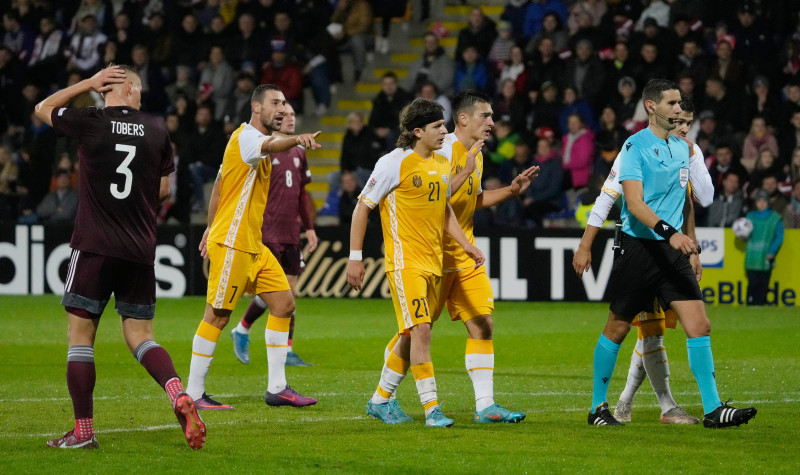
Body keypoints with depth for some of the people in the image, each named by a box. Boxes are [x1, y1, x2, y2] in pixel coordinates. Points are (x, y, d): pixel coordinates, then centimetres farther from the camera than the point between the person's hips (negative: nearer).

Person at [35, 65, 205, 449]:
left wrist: (88, 83, 16)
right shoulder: (156, 130, 4)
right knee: (140, 338, 11)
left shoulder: (89, 122, -4)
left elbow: (43, 108, 16)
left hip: (94, 246, -3)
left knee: (80, 336, 4)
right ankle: (180, 396, -14)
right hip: (140, 251, 3)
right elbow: (164, 190, 13)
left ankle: (83, 431, 3)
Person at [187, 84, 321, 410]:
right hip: (232, 244, -10)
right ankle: (194, 394, 2)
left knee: (283, 304, 6)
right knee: (217, 316, -5)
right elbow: (270, 146, -39)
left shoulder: (256, 139, 17)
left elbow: (219, 185, 24)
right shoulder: (245, 137, -13)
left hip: (253, 245, 10)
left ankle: (277, 388, 10)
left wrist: (211, 227, 28)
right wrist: (296, 139, -59)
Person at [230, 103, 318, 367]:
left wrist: (309, 227, 19)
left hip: (291, 234, 7)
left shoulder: (298, 153, 14)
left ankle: (286, 352, 7)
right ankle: (242, 330, 10)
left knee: (290, 290, 4)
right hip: (268, 233, -7)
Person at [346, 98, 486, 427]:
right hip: (404, 261, -8)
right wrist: (355, 258, -8)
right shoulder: (395, 163, -11)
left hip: (433, 263, 8)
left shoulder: (443, 164, 11)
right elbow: (362, 207, -6)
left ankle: (381, 400, 25)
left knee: (414, 335, 11)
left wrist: (466, 245, 11)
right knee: (420, 330, -16)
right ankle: (432, 409, -16)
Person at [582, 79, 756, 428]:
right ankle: (598, 407, 18)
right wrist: (669, 232, -32)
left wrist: (691, 248, 23)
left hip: (673, 252, 6)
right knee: (617, 329, 4)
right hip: (638, 247, -6)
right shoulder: (635, 147, -9)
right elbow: (634, 203, -19)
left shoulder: (682, 148, 13)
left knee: (699, 326, -7)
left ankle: (713, 410, -7)